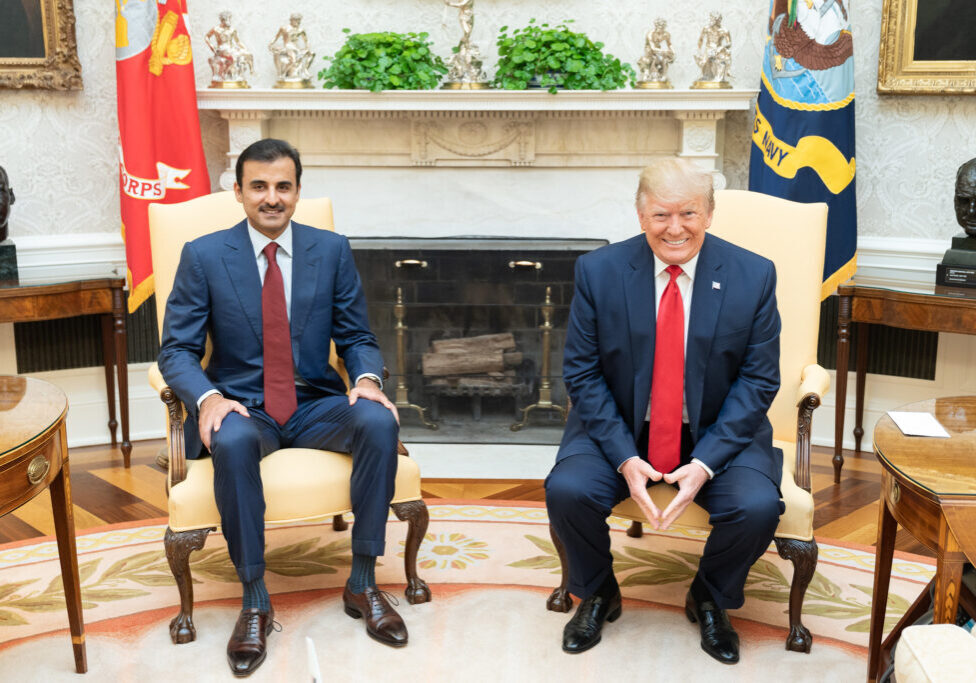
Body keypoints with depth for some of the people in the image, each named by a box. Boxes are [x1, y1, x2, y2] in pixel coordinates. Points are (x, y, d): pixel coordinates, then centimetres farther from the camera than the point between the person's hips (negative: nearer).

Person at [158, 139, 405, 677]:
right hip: (242, 407, -2)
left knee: (379, 422, -29)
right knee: (233, 441, -37)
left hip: (315, 405, 2)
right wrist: (208, 397, -23)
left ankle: (362, 583, -14)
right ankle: (254, 602, -19)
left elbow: (357, 338, 8)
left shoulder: (332, 250, 5)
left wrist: (367, 379, -15)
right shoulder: (203, 256, 0)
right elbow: (176, 349, -1)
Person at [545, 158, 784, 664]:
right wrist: (624, 458, -18)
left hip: (717, 433, 0)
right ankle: (597, 594, 10)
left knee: (758, 506, -25)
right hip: (618, 428, 0)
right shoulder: (598, 271, -8)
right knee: (566, 490, -24)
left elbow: (758, 381, -6)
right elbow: (581, 373, -5)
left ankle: (709, 600, 11)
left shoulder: (753, 276, -8)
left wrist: (705, 463, -18)